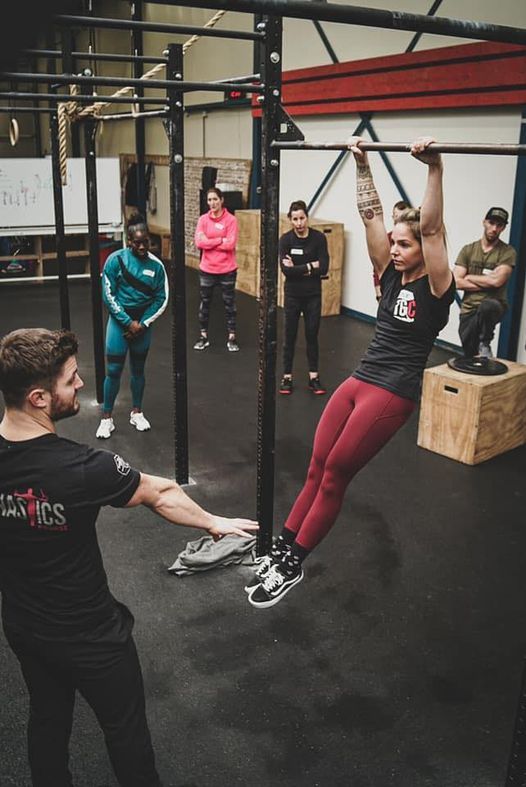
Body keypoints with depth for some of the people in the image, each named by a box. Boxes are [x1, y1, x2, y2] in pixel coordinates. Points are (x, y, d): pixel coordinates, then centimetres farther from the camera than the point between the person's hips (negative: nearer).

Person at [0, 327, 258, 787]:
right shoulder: (83, 470, -33)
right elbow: (161, 495, -17)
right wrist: (214, 522, -1)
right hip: (88, 635, -5)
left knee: (47, 718, 28)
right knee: (126, 730, 19)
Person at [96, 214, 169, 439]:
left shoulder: (156, 265, -4)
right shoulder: (116, 260, -10)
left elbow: (161, 299, 0)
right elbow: (108, 295, -10)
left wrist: (142, 324, -9)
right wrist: (128, 322, -13)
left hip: (143, 323, 2)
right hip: (119, 320, -2)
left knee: (138, 369, 14)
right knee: (113, 371, -1)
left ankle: (136, 412, 29)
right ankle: (107, 418, 10)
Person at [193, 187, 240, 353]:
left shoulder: (231, 219, -7)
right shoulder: (203, 219, 1)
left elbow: (230, 244, -16)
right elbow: (199, 242, -10)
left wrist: (209, 242, -13)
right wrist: (220, 240, -15)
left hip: (227, 270, -2)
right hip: (207, 270, 3)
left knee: (229, 304, 8)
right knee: (204, 304, 11)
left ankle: (231, 337, 18)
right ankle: (204, 336, 24)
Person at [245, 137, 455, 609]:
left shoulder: (436, 287, -6)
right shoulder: (390, 275, 11)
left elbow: (431, 228, -21)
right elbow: (370, 215, 9)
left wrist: (434, 169, -27)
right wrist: (362, 165, 6)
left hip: (395, 391, -7)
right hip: (360, 379, 7)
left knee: (336, 473, -5)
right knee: (318, 469, 4)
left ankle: (293, 564, 6)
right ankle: (282, 551, 12)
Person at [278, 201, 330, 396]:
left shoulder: (319, 238, -6)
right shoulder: (286, 239, -7)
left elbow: (324, 268, -13)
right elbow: (286, 270, -17)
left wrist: (298, 268, -15)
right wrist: (310, 266, -14)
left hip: (313, 295, 1)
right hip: (293, 295, 0)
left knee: (312, 335, 7)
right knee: (290, 336, 5)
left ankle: (313, 377, 17)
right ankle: (287, 377, 15)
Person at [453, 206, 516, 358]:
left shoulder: (508, 252, -4)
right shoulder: (468, 250, 4)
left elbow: (497, 280, -18)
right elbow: (457, 282, -6)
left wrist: (469, 277, -5)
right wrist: (487, 283, -11)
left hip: (494, 305, -3)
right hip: (468, 310, 3)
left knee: (487, 306, -39)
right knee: (470, 357, 2)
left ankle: (484, 345, -14)